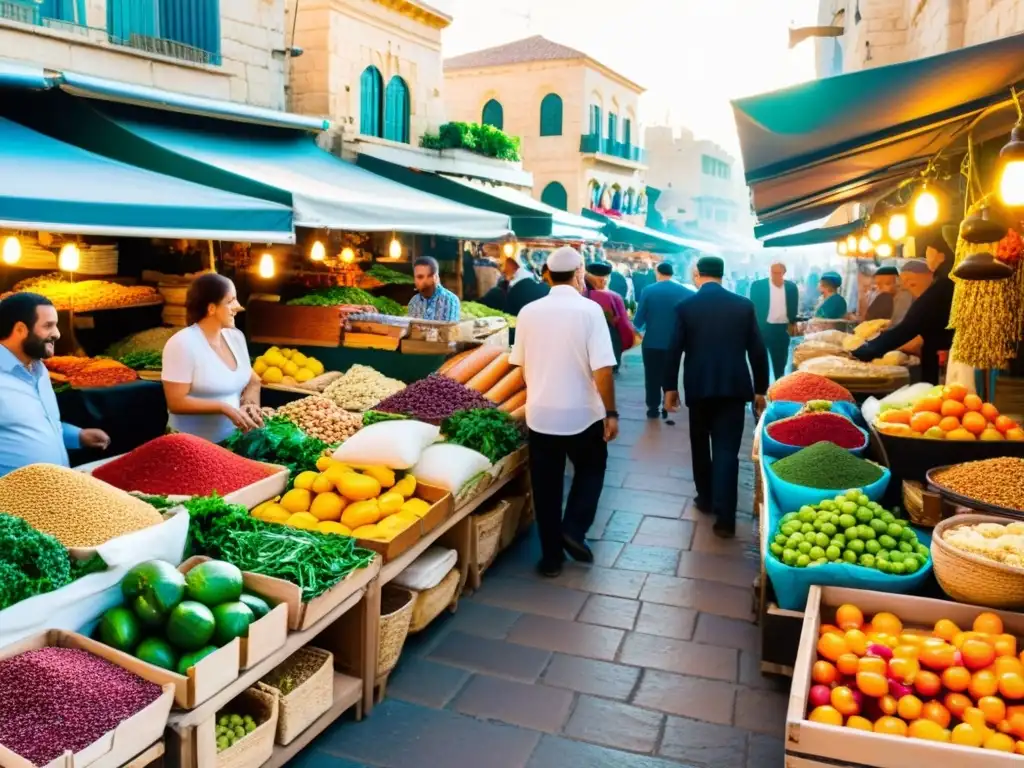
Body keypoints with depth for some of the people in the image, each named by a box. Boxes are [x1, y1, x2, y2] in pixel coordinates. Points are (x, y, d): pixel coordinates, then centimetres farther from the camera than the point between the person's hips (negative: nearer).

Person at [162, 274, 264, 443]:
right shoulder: (182, 344, -16)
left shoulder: (236, 336, 5)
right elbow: (176, 402, -18)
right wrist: (224, 408, -23)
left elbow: (253, 381, 10)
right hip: (194, 445, -6)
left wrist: (249, 404, -10)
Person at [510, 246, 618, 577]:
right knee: (591, 469, 22)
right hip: (581, 413, -3)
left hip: (539, 414, 3)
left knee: (546, 485, 13)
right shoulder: (589, 310, -12)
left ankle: (551, 555, 19)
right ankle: (573, 529, 7)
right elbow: (602, 369, -17)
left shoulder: (528, 311, -1)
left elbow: (520, 364, 9)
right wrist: (611, 412, -7)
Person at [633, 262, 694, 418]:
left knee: (652, 377, 12)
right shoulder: (684, 292, -6)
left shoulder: (648, 291, -10)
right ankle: (668, 408, 18)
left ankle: (653, 408, 15)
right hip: (674, 343, 2)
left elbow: (638, 320, -9)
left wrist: (641, 328, 12)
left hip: (652, 343, -1)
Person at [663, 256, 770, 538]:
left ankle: (706, 499, 31)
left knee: (701, 446, 18)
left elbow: (675, 350, -2)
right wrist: (760, 389, 11)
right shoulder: (744, 305, 0)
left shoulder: (685, 307, -4)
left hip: (698, 387, 0)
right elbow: (758, 351, 2)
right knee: (727, 450, 0)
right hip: (734, 387, 0)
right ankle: (725, 517, -5)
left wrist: (670, 387, 8)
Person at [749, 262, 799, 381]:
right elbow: (753, 307, -2)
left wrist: (792, 323, 5)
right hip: (762, 327, -2)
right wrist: (755, 326, -7)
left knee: (780, 363, 9)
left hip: (782, 329, 2)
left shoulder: (791, 287, 5)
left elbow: (794, 308, 13)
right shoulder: (757, 285, -4)